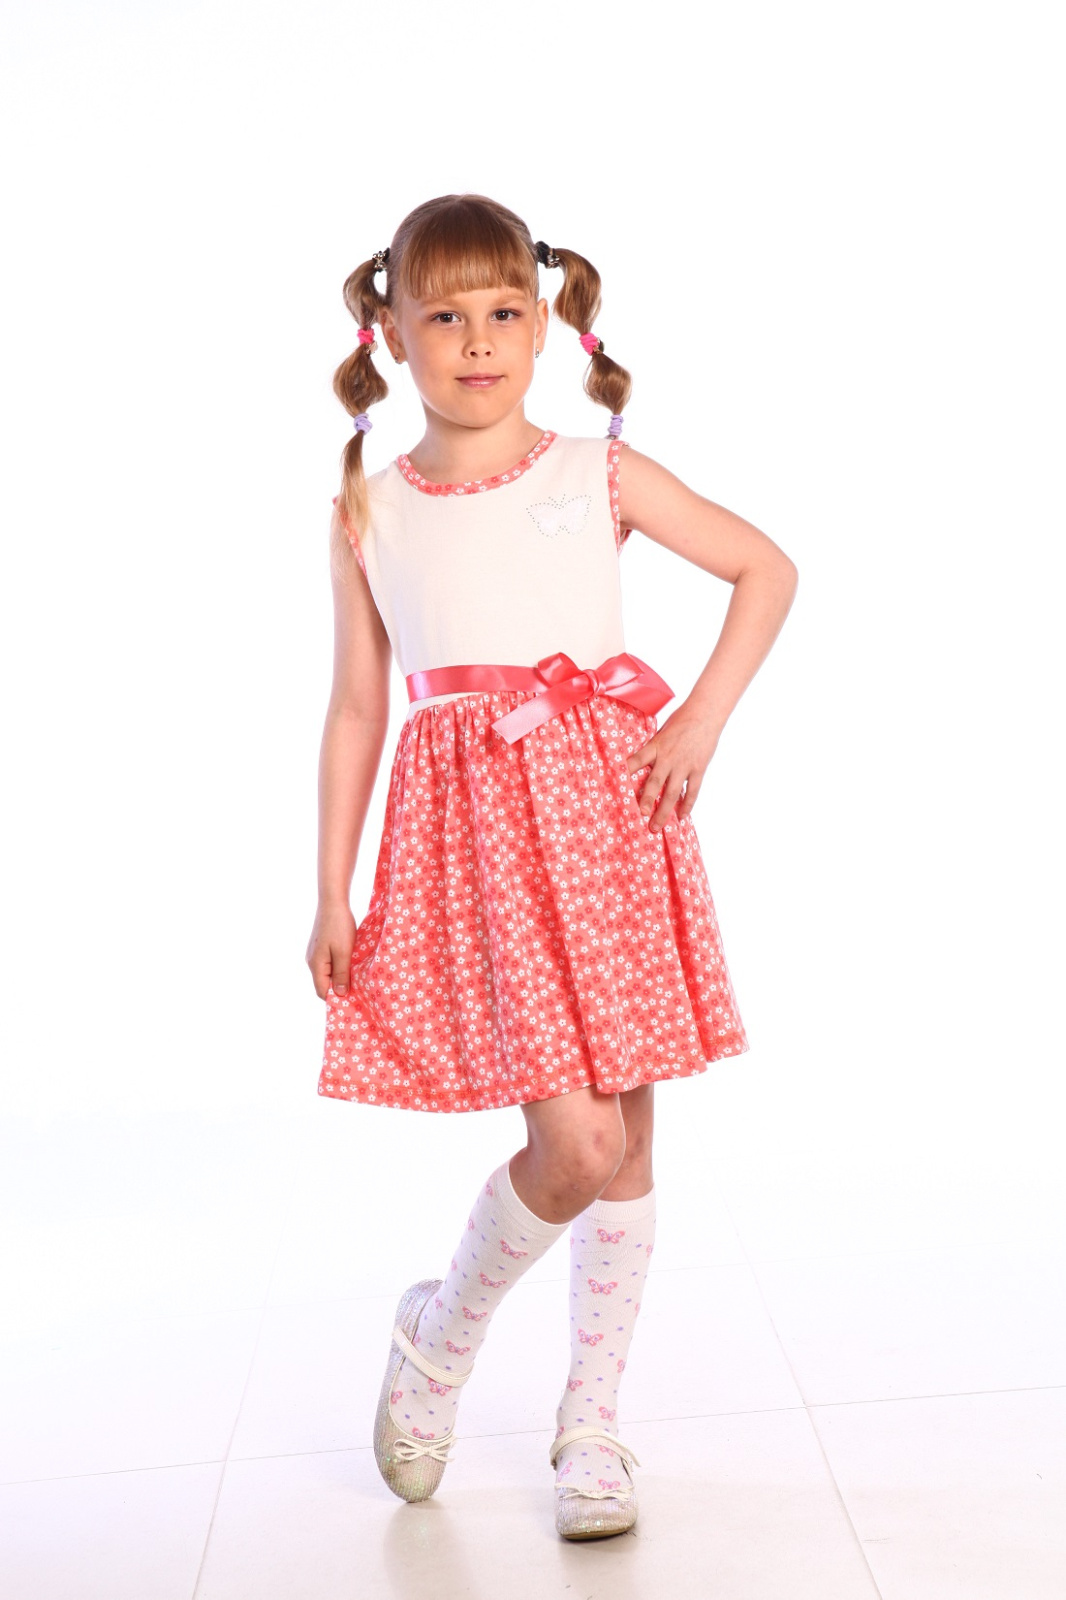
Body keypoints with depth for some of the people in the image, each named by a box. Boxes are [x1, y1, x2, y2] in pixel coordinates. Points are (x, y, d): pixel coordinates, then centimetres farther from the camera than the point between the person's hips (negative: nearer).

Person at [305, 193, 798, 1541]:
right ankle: (441, 1333, 19)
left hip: (607, 810, 2)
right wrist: (331, 896, 6)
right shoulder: (368, 518, 4)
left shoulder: (600, 477, 3)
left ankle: (592, 1416, 26)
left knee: (624, 1139, 7)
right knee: (574, 1144, -11)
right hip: (472, 834, -2)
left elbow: (766, 568, 9)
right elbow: (356, 710, 7)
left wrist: (701, 719, -4)